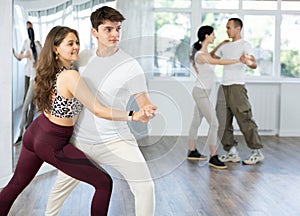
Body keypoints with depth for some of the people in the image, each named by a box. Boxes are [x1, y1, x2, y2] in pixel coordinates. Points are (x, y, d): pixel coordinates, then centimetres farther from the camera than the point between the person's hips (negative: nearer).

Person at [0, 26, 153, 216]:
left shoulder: (51, 71, 2)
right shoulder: (71, 76, -23)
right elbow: (98, 111, -23)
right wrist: (134, 116, -24)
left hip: (33, 133, 9)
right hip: (52, 145, -8)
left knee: (16, 184, 24)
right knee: (104, 183, 1)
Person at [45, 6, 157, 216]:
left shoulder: (130, 66, -12)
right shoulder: (83, 57, 1)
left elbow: (145, 102, -13)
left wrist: (146, 111, -36)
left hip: (115, 140, -3)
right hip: (81, 140, 4)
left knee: (145, 186, -12)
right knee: (61, 187, 15)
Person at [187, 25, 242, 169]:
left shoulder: (205, 51, 7)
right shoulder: (200, 55, -23)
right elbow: (218, 62, -35)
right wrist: (238, 60, -33)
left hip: (203, 92, 10)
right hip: (201, 93, -10)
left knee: (196, 121, 16)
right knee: (214, 123, -11)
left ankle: (192, 152, 28)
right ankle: (213, 158, -7)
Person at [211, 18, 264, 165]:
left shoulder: (245, 45, -3)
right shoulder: (225, 46, 19)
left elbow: (254, 64, -17)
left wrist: (248, 62, -40)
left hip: (237, 87, -7)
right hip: (223, 87, 7)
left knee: (245, 120, -6)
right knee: (223, 121, 5)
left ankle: (257, 152, 4)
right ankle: (232, 153, 11)